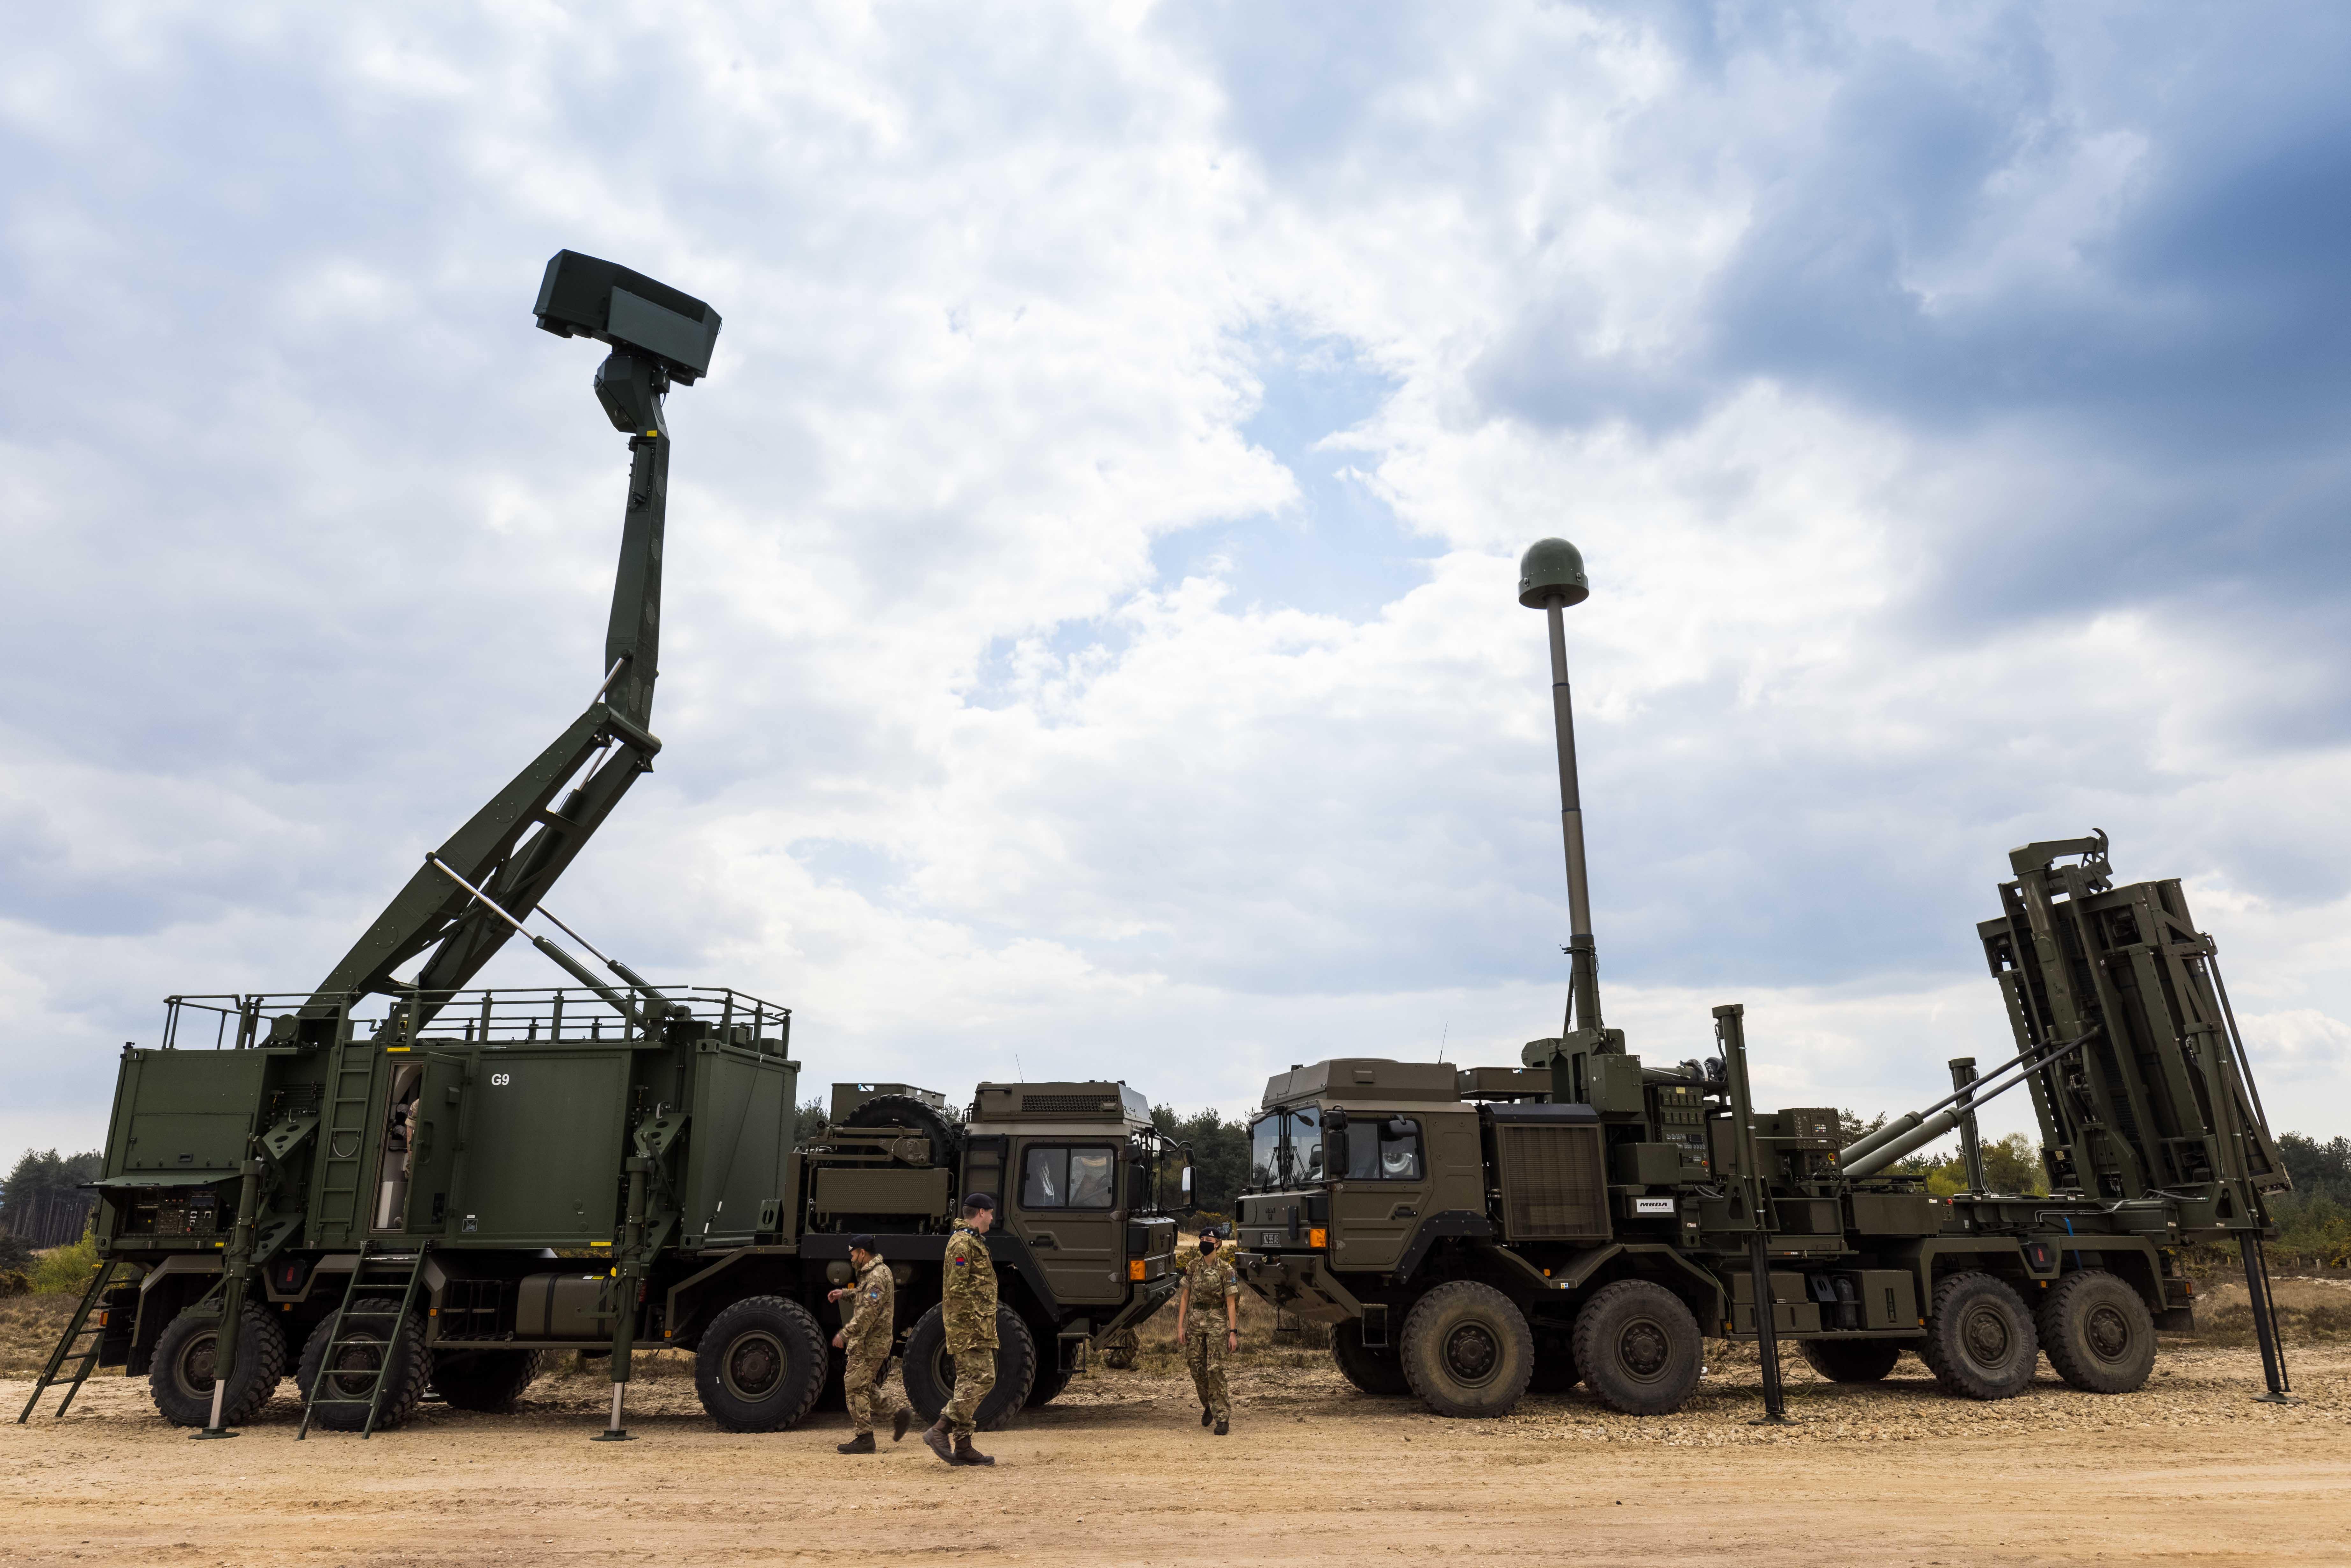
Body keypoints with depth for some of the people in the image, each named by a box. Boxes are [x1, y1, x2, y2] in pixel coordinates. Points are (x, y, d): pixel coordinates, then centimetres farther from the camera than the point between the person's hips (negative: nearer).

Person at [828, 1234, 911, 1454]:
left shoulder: (877, 1277, -19)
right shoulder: (872, 1273, 15)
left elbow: (868, 1313, -25)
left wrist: (844, 1334, -22)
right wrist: (845, 1293, 19)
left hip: (869, 1344, -10)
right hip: (870, 1342, 10)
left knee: (855, 1387, -3)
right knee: (865, 1386, 16)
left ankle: (865, 1438, 4)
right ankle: (899, 1411, 14)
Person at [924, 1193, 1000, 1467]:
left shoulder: (973, 1241, 20)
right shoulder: (963, 1243, -12)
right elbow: (958, 1288, -20)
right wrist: (978, 1323, -21)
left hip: (973, 1328, 10)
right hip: (970, 1325, -10)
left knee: (969, 1383, 9)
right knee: (981, 1378, -13)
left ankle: (963, 1448, 11)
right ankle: (939, 1431, -12)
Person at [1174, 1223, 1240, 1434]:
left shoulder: (1226, 1269, -8)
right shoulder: (1193, 1266, 5)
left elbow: (1231, 1303, -9)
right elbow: (1185, 1297, 8)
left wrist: (1233, 1332, -14)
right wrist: (1180, 1326, 3)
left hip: (1217, 1323, -5)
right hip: (1195, 1322, 5)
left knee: (1215, 1369, -11)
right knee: (1197, 1369, 9)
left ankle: (1223, 1418, -4)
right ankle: (1209, 1407, 33)